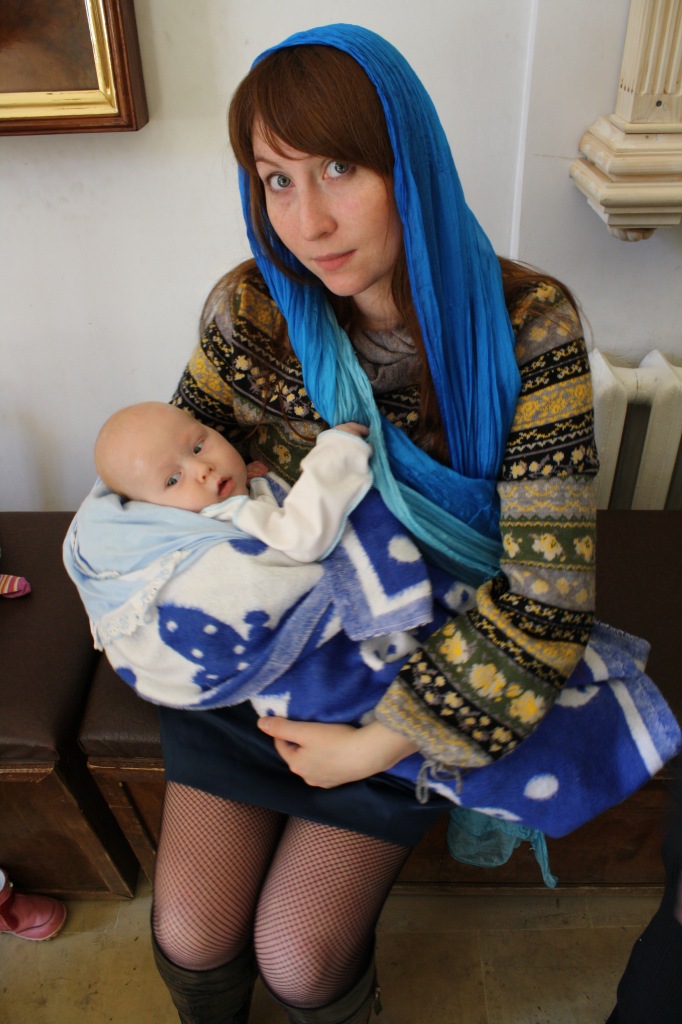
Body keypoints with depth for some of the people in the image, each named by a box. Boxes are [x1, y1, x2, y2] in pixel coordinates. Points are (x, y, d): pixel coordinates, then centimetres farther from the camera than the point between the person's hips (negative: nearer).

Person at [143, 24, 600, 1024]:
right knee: (191, 936, 0)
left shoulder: (527, 324, -19)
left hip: (421, 667, -1)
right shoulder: (250, 308, -12)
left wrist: (381, 743, -18)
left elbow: (548, 591, -20)